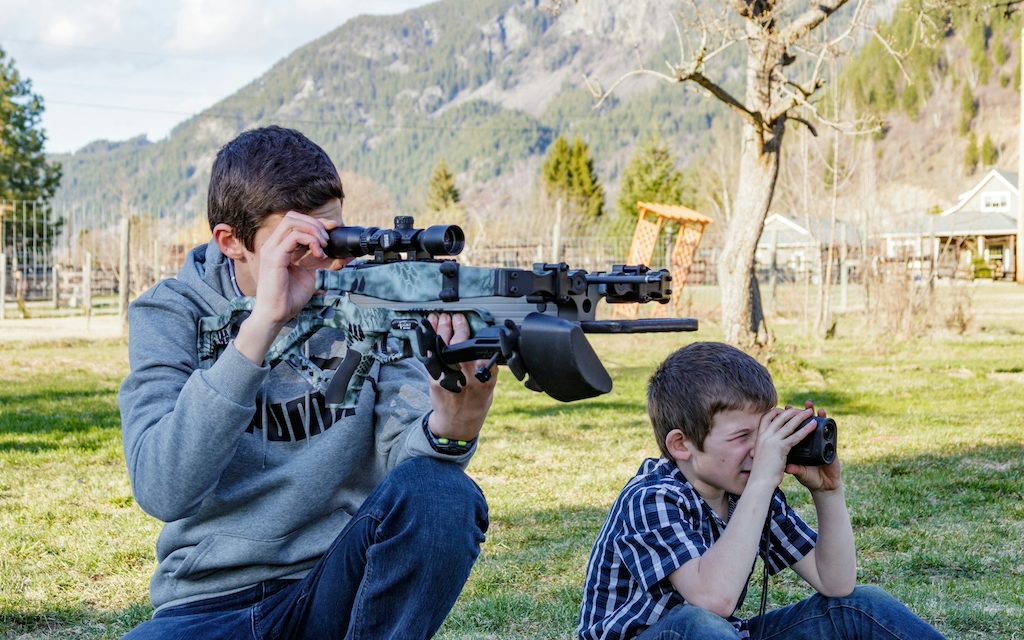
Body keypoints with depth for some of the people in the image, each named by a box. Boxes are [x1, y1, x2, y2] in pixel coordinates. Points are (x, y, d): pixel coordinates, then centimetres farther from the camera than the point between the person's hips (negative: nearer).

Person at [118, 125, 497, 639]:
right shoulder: (171, 316, -5)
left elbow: (402, 458, -11)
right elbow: (163, 491, -23)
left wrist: (452, 428, -36)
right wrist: (262, 324, -31)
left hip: (338, 587, 3)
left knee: (443, 495, -26)